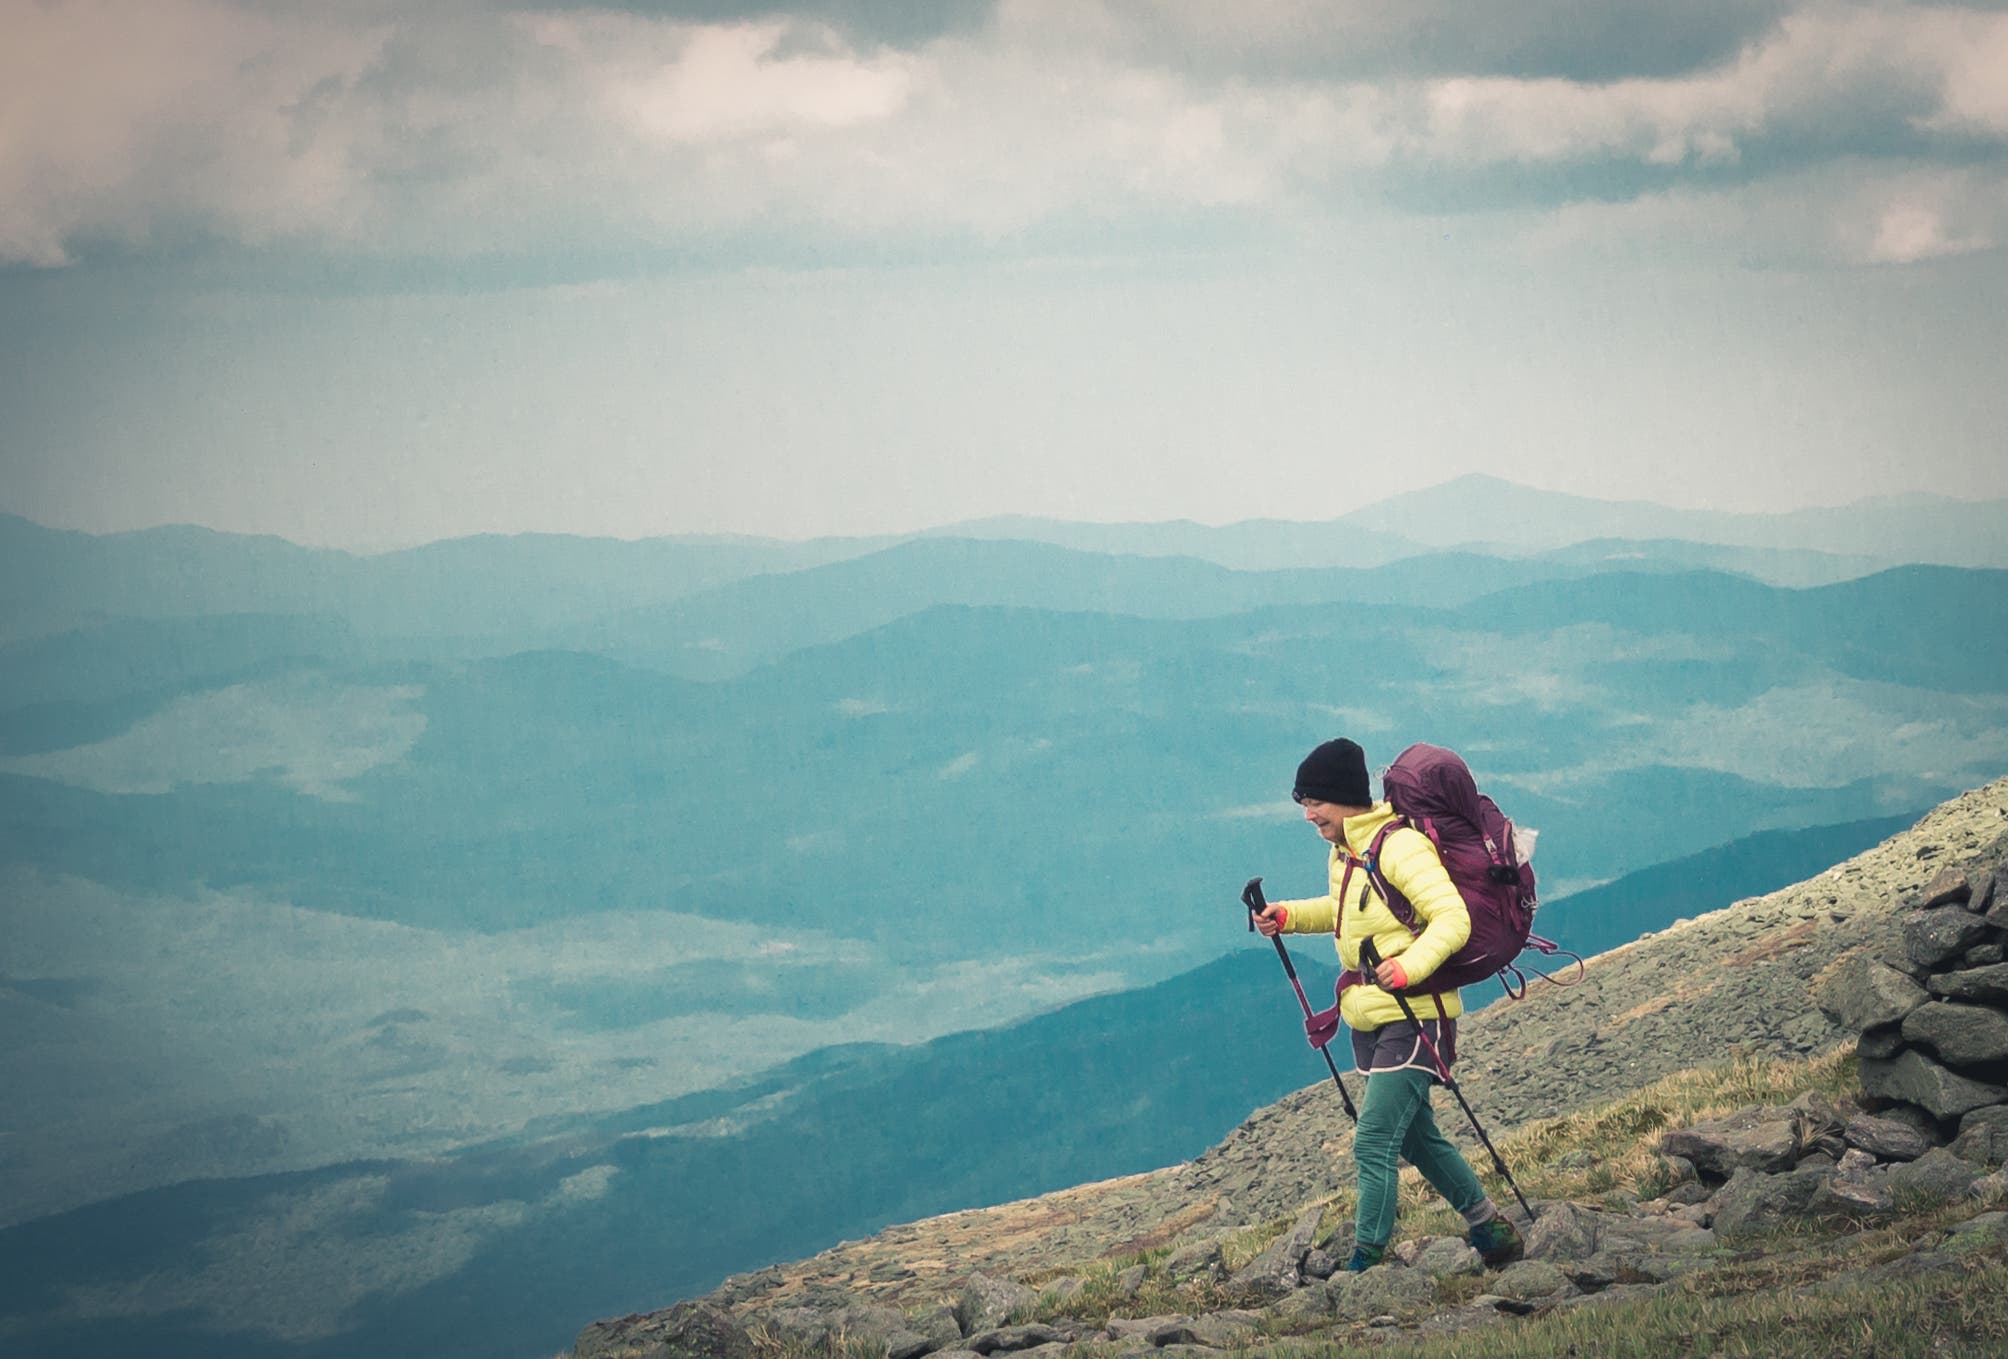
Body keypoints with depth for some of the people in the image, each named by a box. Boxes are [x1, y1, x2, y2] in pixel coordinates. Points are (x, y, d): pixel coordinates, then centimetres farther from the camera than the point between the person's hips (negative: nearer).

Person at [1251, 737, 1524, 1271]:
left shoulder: (1401, 848, -18)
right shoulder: (1344, 851, 10)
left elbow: (1453, 918, -25)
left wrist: (1410, 965, -40)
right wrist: (1288, 916, 13)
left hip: (1413, 1016, -10)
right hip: (1370, 1020, 10)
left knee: (1374, 1143, -14)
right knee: (1416, 1138, 18)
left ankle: (1365, 1263, -13)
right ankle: (1491, 1231, 32)